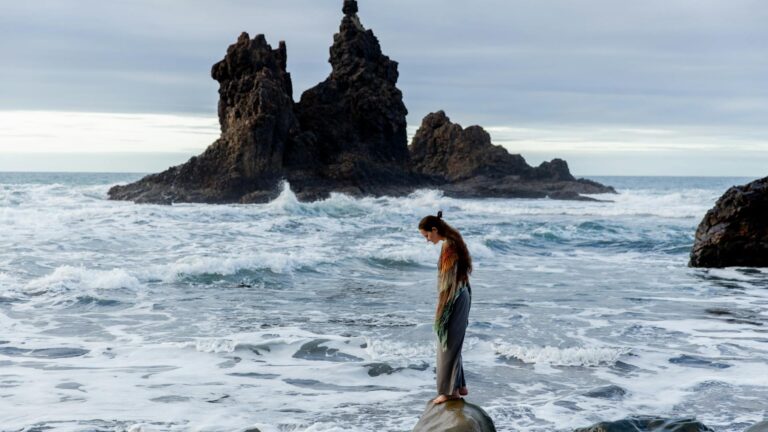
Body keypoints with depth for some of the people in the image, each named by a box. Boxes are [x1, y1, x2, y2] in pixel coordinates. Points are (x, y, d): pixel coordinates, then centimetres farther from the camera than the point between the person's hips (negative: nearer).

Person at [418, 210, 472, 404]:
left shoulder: (448, 246, -19)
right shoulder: (454, 242, 11)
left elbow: (448, 280, -20)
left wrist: (440, 308, -16)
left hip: (453, 300, -10)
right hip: (461, 296, 10)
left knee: (448, 344, -2)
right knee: (453, 343, 17)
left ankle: (450, 390, 5)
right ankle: (460, 386, 24)